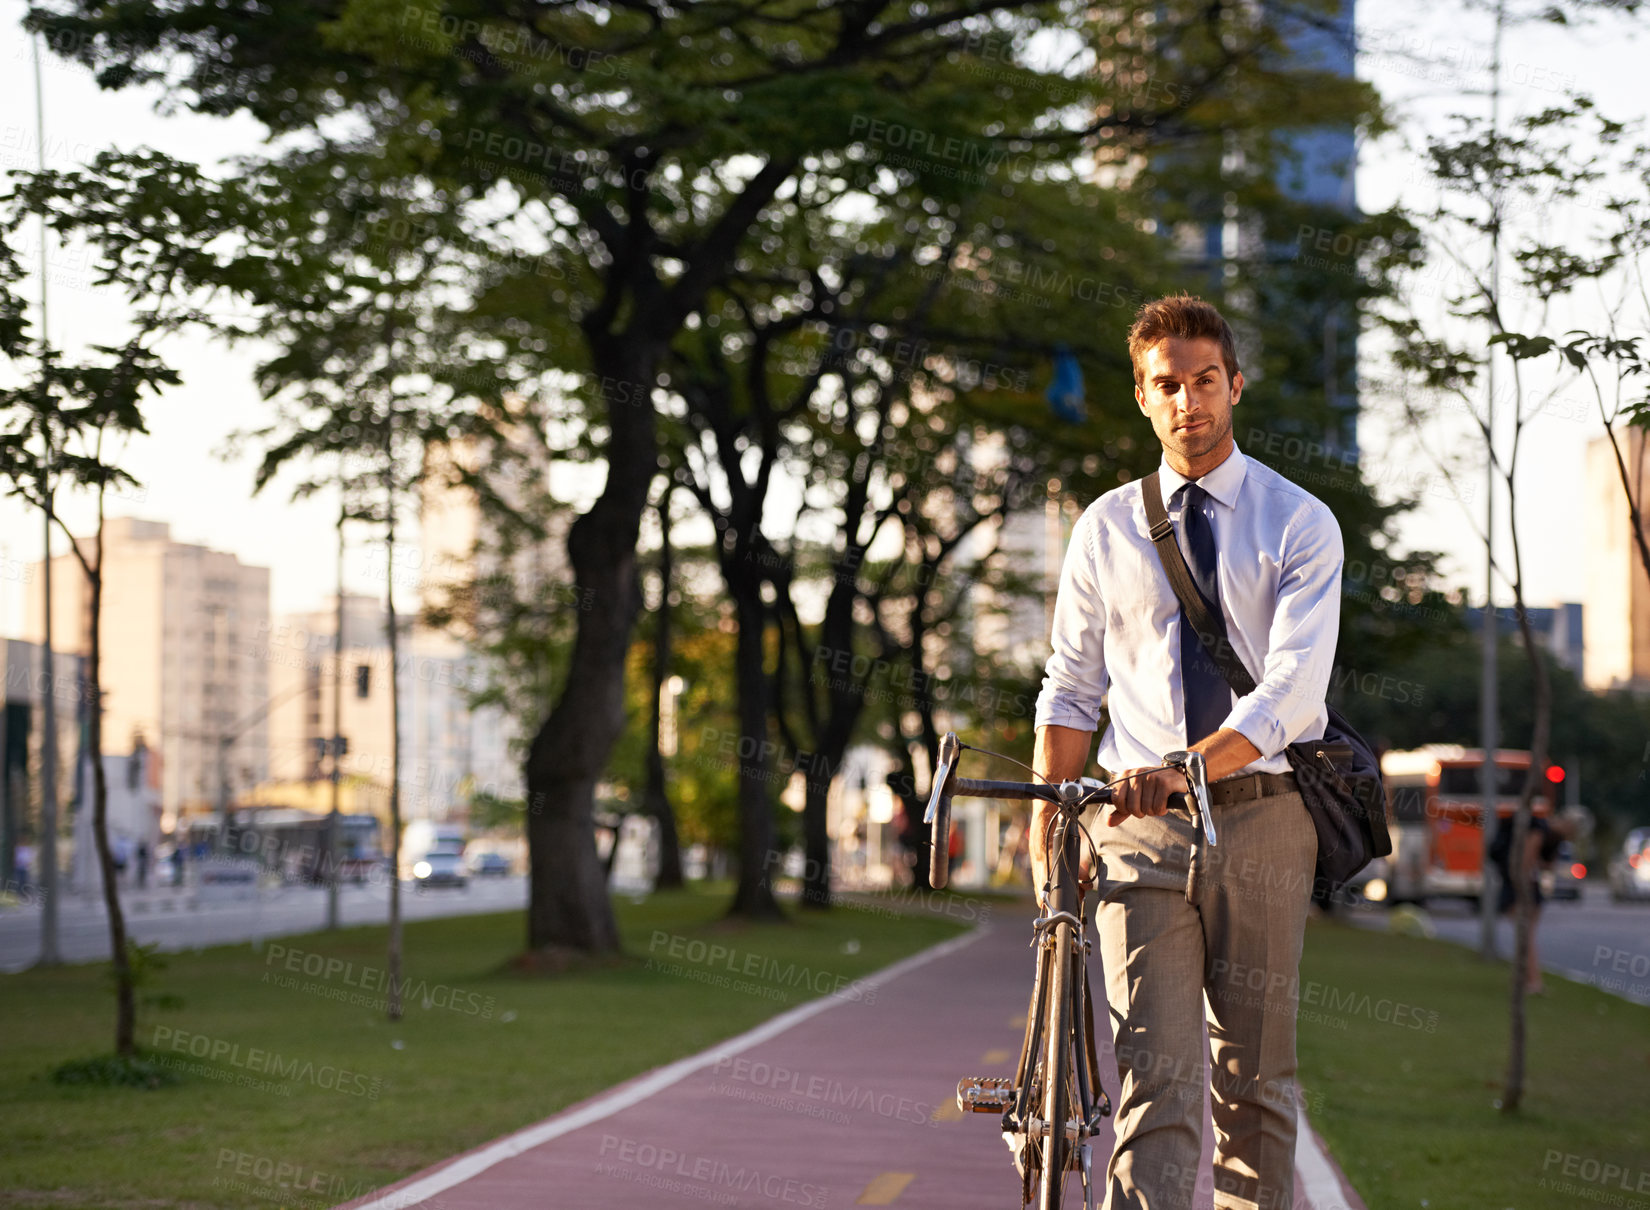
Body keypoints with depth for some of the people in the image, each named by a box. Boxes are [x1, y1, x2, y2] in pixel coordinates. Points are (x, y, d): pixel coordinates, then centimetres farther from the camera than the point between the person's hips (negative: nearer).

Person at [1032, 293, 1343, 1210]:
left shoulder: (1300, 524, -1)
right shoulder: (1105, 528, 7)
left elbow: (1293, 687, -14)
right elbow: (1071, 688, 11)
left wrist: (1185, 767, -28)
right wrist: (1045, 823, 1)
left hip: (1260, 819, -1)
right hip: (1139, 826, 1)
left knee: (1254, 1079, 7)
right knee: (1156, 1076, -10)